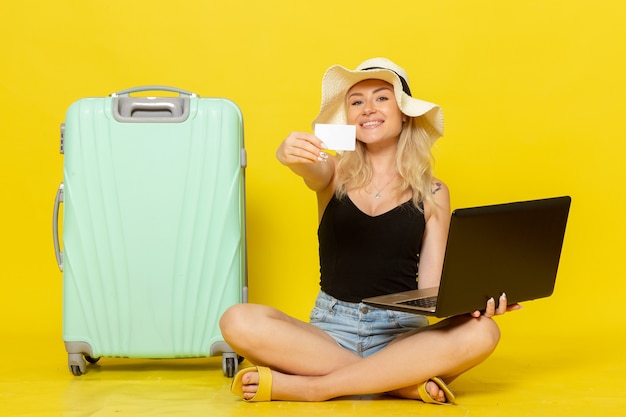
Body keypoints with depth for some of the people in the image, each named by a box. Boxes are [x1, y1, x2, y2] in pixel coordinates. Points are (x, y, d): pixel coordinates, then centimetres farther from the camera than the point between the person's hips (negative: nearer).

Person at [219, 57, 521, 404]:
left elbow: (431, 288, 1)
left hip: (402, 332, 0)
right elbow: (313, 171, -19)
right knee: (239, 322, -25)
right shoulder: (336, 172, 6)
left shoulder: (432, 193, 5)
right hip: (331, 328, 0)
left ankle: (307, 386, -25)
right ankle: (404, 383, -22)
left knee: (482, 332, -29)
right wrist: (290, 154, -43)